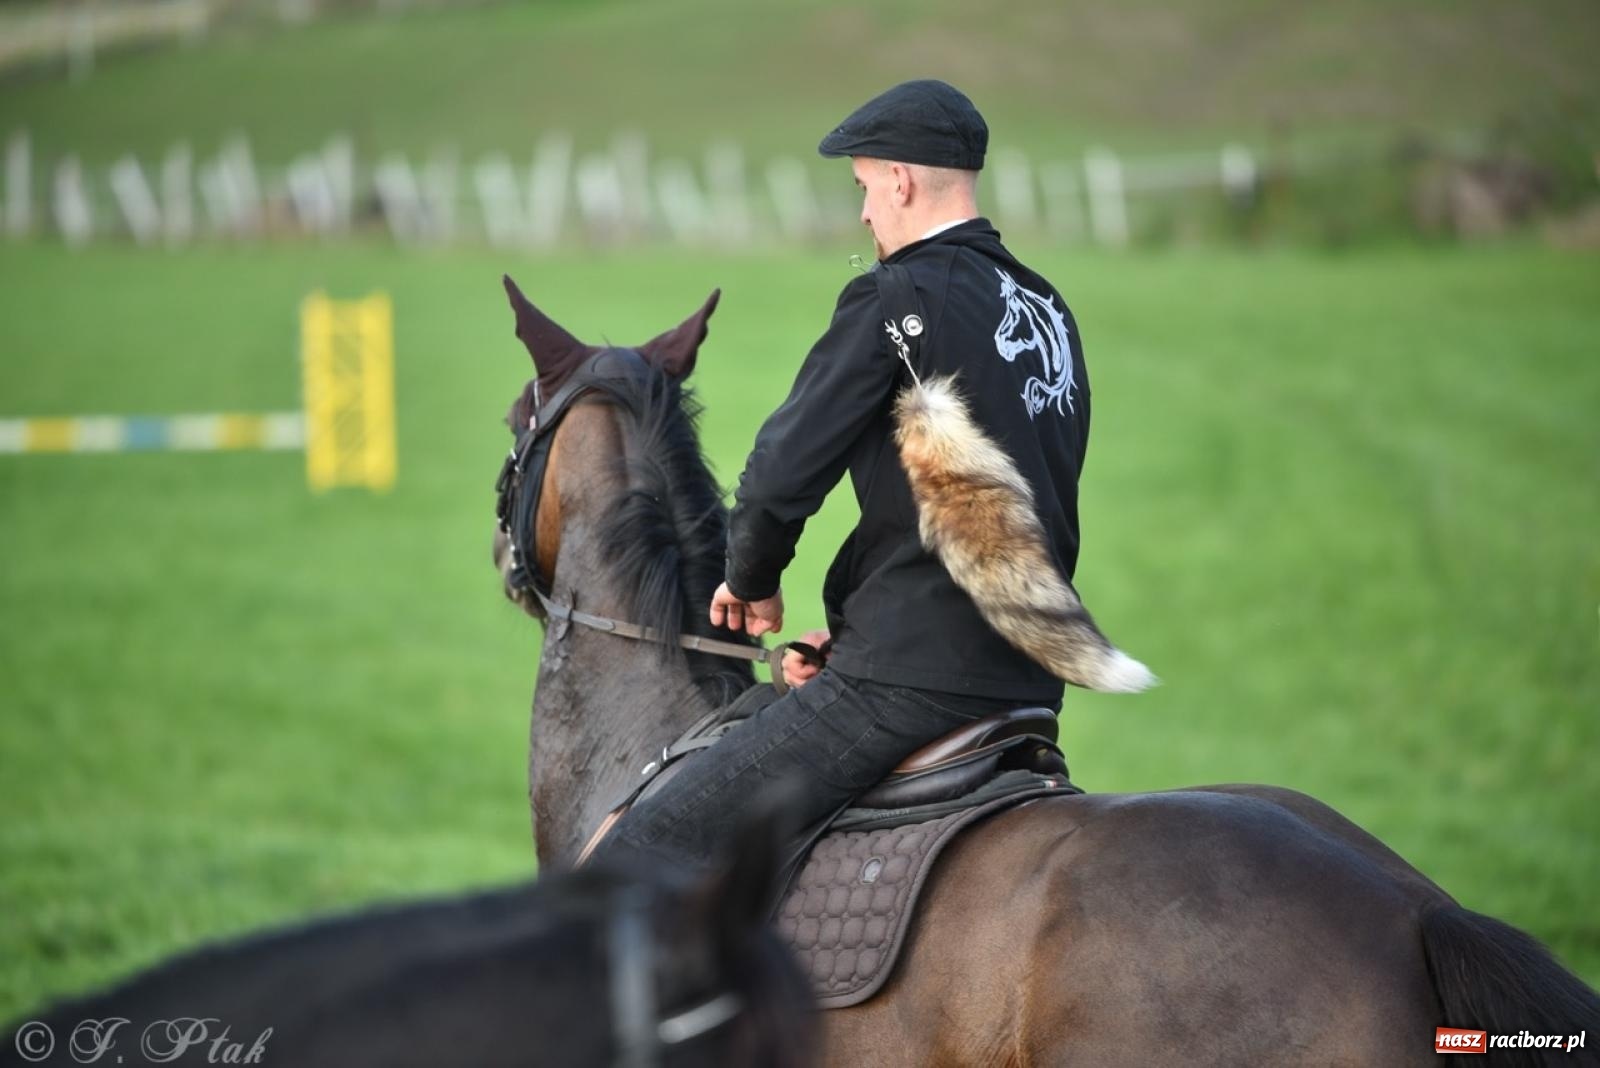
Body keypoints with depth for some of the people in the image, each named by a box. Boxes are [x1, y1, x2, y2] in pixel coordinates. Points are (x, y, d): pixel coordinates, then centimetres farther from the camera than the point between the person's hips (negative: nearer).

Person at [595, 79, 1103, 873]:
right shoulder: (1052, 315, 16)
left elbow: (785, 470, -12)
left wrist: (752, 581, 9)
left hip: (912, 684, -9)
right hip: (1028, 682, 9)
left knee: (636, 861, -9)